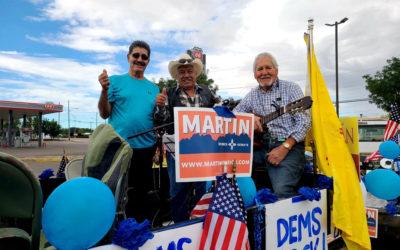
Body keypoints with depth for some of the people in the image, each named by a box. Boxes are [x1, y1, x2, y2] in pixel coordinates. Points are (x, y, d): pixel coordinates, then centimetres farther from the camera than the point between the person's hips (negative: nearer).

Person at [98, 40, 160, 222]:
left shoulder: (153, 88, 14)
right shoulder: (115, 81, 5)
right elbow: (104, 114, -1)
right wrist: (105, 90, -14)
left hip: (147, 148, 3)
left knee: (143, 194, 12)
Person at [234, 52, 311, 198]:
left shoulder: (291, 88, 3)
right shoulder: (253, 95, 17)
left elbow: (305, 121, -6)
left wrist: (284, 147, -16)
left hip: (289, 147, -5)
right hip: (262, 146, 5)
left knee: (282, 190, -29)